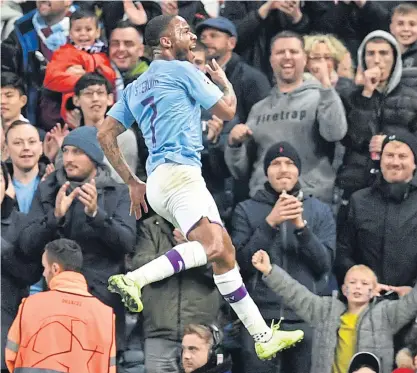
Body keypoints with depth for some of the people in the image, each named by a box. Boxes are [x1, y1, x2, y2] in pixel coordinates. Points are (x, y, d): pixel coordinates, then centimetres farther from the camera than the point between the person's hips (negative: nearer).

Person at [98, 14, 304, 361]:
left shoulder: (135, 88, 23)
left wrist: (133, 183, 22)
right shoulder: (182, 70, 2)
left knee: (225, 252, 9)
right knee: (211, 245, -29)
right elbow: (227, 111, 8)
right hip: (178, 173, -9)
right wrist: (224, 81, 28)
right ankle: (134, 280, -41)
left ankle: (263, 336, 8)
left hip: (158, 181, 9)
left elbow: (106, 135, 20)